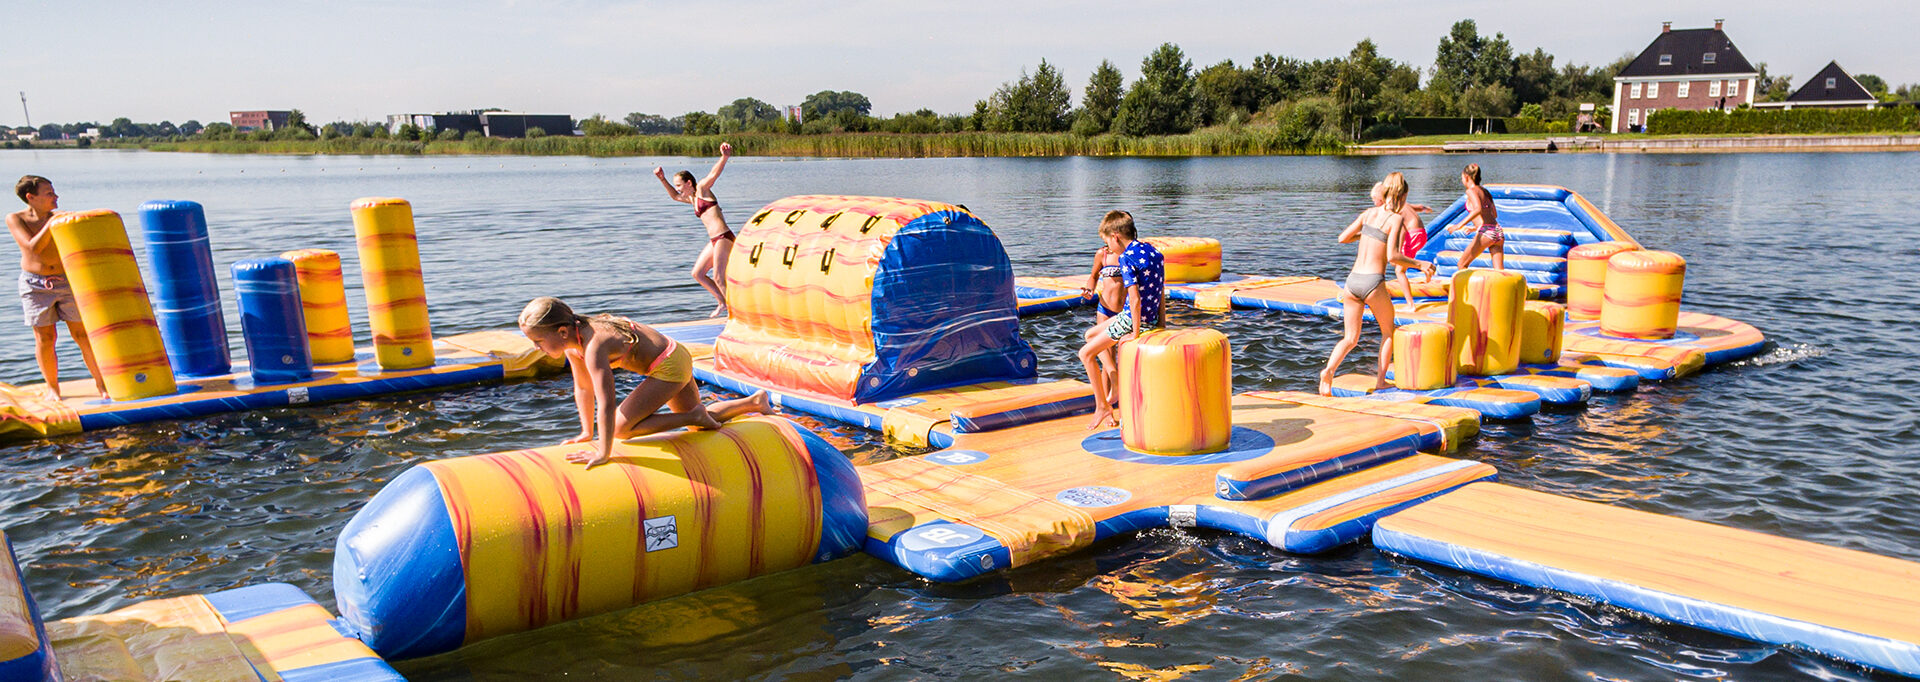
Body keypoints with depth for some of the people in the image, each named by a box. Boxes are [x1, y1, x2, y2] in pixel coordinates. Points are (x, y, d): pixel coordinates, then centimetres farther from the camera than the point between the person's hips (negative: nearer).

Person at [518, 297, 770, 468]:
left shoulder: (594, 347, -34)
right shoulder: (572, 340, -5)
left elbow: (607, 404, -38)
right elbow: (583, 388, 8)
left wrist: (603, 454, -37)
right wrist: (587, 433, 11)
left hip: (671, 365, -10)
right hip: (674, 360, 10)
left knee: (620, 428, -16)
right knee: (700, 426, 26)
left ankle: (695, 416, -7)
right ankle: (754, 401, 40)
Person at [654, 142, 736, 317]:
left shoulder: (702, 188, -2)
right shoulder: (693, 198, 22)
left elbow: (714, 173, -20)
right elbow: (675, 196, 42)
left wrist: (724, 157, -39)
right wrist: (662, 179, 34)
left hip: (723, 237, -10)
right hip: (715, 240, 10)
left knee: (718, 278, -9)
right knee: (697, 273, 12)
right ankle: (723, 303, 18)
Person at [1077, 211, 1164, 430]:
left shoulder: (1126, 258, -19)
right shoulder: (1153, 251, 7)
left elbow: (1135, 300, -25)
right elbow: (1162, 292, 10)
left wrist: (1135, 334, -16)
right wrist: (1161, 324, 14)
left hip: (1132, 320, -9)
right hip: (1151, 318, 9)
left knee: (1086, 354, 2)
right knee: (1090, 335, 22)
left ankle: (1103, 407, 6)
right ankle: (1115, 380, 20)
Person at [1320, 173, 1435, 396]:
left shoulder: (1369, 213, 10)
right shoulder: (1397, 219, -5)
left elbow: (1342, 238, 16)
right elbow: (1392, 256, -16)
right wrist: (1419, 265, -4)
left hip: (1352, 280, 5)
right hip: (1373, 283, -5)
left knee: (1350, 338, 12)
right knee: (1388, 332, 21)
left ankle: (1329, 369, -13)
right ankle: (1380, 379, 16)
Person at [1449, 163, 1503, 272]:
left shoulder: (1471, 190, -1)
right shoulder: (1485, 191, 22)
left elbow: (1478, 209, -19)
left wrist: (1461, 224, -22)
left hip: (1486, 233, -7)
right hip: (1498, 233, 7)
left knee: (1462, 265, 8)